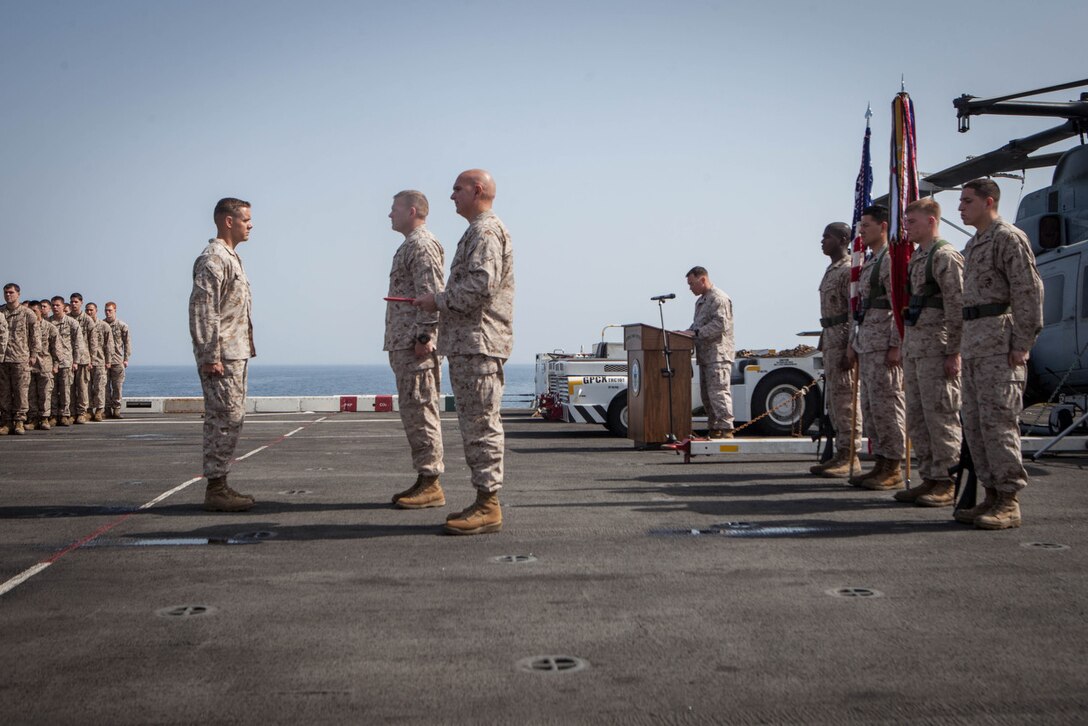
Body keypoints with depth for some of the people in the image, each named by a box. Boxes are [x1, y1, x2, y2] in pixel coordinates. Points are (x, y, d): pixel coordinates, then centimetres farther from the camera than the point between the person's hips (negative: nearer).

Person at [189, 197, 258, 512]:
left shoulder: (231, 257, 20)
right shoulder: (212, 259, -12)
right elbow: (202, 310, -19)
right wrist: (210, 356, -22)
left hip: (236, 353, 10)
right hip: (221, 356, -10)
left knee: (230, 419, 12)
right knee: (225, 419, -8)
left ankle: (220, 486, 18)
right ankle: (215, 490, -4)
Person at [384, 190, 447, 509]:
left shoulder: (422, 245, -9)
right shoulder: (410, 246, 23)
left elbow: (432, 294, -19)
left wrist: (425, 336, -23)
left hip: (415, 343, -11)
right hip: (403, 344, 11)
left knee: (420, 410, -9)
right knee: (414, 411, 11)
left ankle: (431, 484, -6)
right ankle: (425, 481, 16)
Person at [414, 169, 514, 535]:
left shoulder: (487, 231, -10)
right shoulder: (477, 232, 24)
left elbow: (482, 286, -22)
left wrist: (438, 300, -12)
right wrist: (440, 302, 13)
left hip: (479, 343, -11)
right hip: (467, 343, 11)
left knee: (481, 424, -9)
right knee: (475, 424, 12)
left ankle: (489, 507, -5)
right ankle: (484, 502, 18)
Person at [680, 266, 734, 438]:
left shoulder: (719, 298, -9)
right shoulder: (701, 301, 23)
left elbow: (720, 324, -20)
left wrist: (696, 333, -21)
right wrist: (687, 332, 8)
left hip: (718, 354, -10)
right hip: (706, 355, 10)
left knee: (718, 391, -14)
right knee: (706, 394, 11)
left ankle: (726, 429, -14)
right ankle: (713, 429, 16)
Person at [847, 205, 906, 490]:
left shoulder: (892, 260, -9)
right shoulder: (869, 263, 20)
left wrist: (895, 346, -20)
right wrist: (854, 343, 20)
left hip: (884, 346, -10)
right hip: (866, 344, 10)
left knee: (886, 404, -6)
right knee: (870, 406, 11)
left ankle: (893, 469, -1)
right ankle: (881, 464, 18)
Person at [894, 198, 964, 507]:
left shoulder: (945, 256, -10)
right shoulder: (916, 258, 19)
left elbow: (957, 308, -15)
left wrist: (953, 352, -19)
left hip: (937, 346, -10)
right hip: (913, 345, 10)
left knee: (940, 414, -5)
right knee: (916, 417, 11)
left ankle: (946, 483, 1)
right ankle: (929, 478, 19)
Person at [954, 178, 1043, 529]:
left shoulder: (1009, 237, -7)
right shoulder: (973, 244, 21)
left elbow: (1029, 291, -13)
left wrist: (1022, 344, -18)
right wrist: (965, 345, 18)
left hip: (1000, 342, -10)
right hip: (974, 341, 10)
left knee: (998, 419, -10)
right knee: (975, 422, 8)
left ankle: (1009, 502, -5)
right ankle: (992, 496, 14)